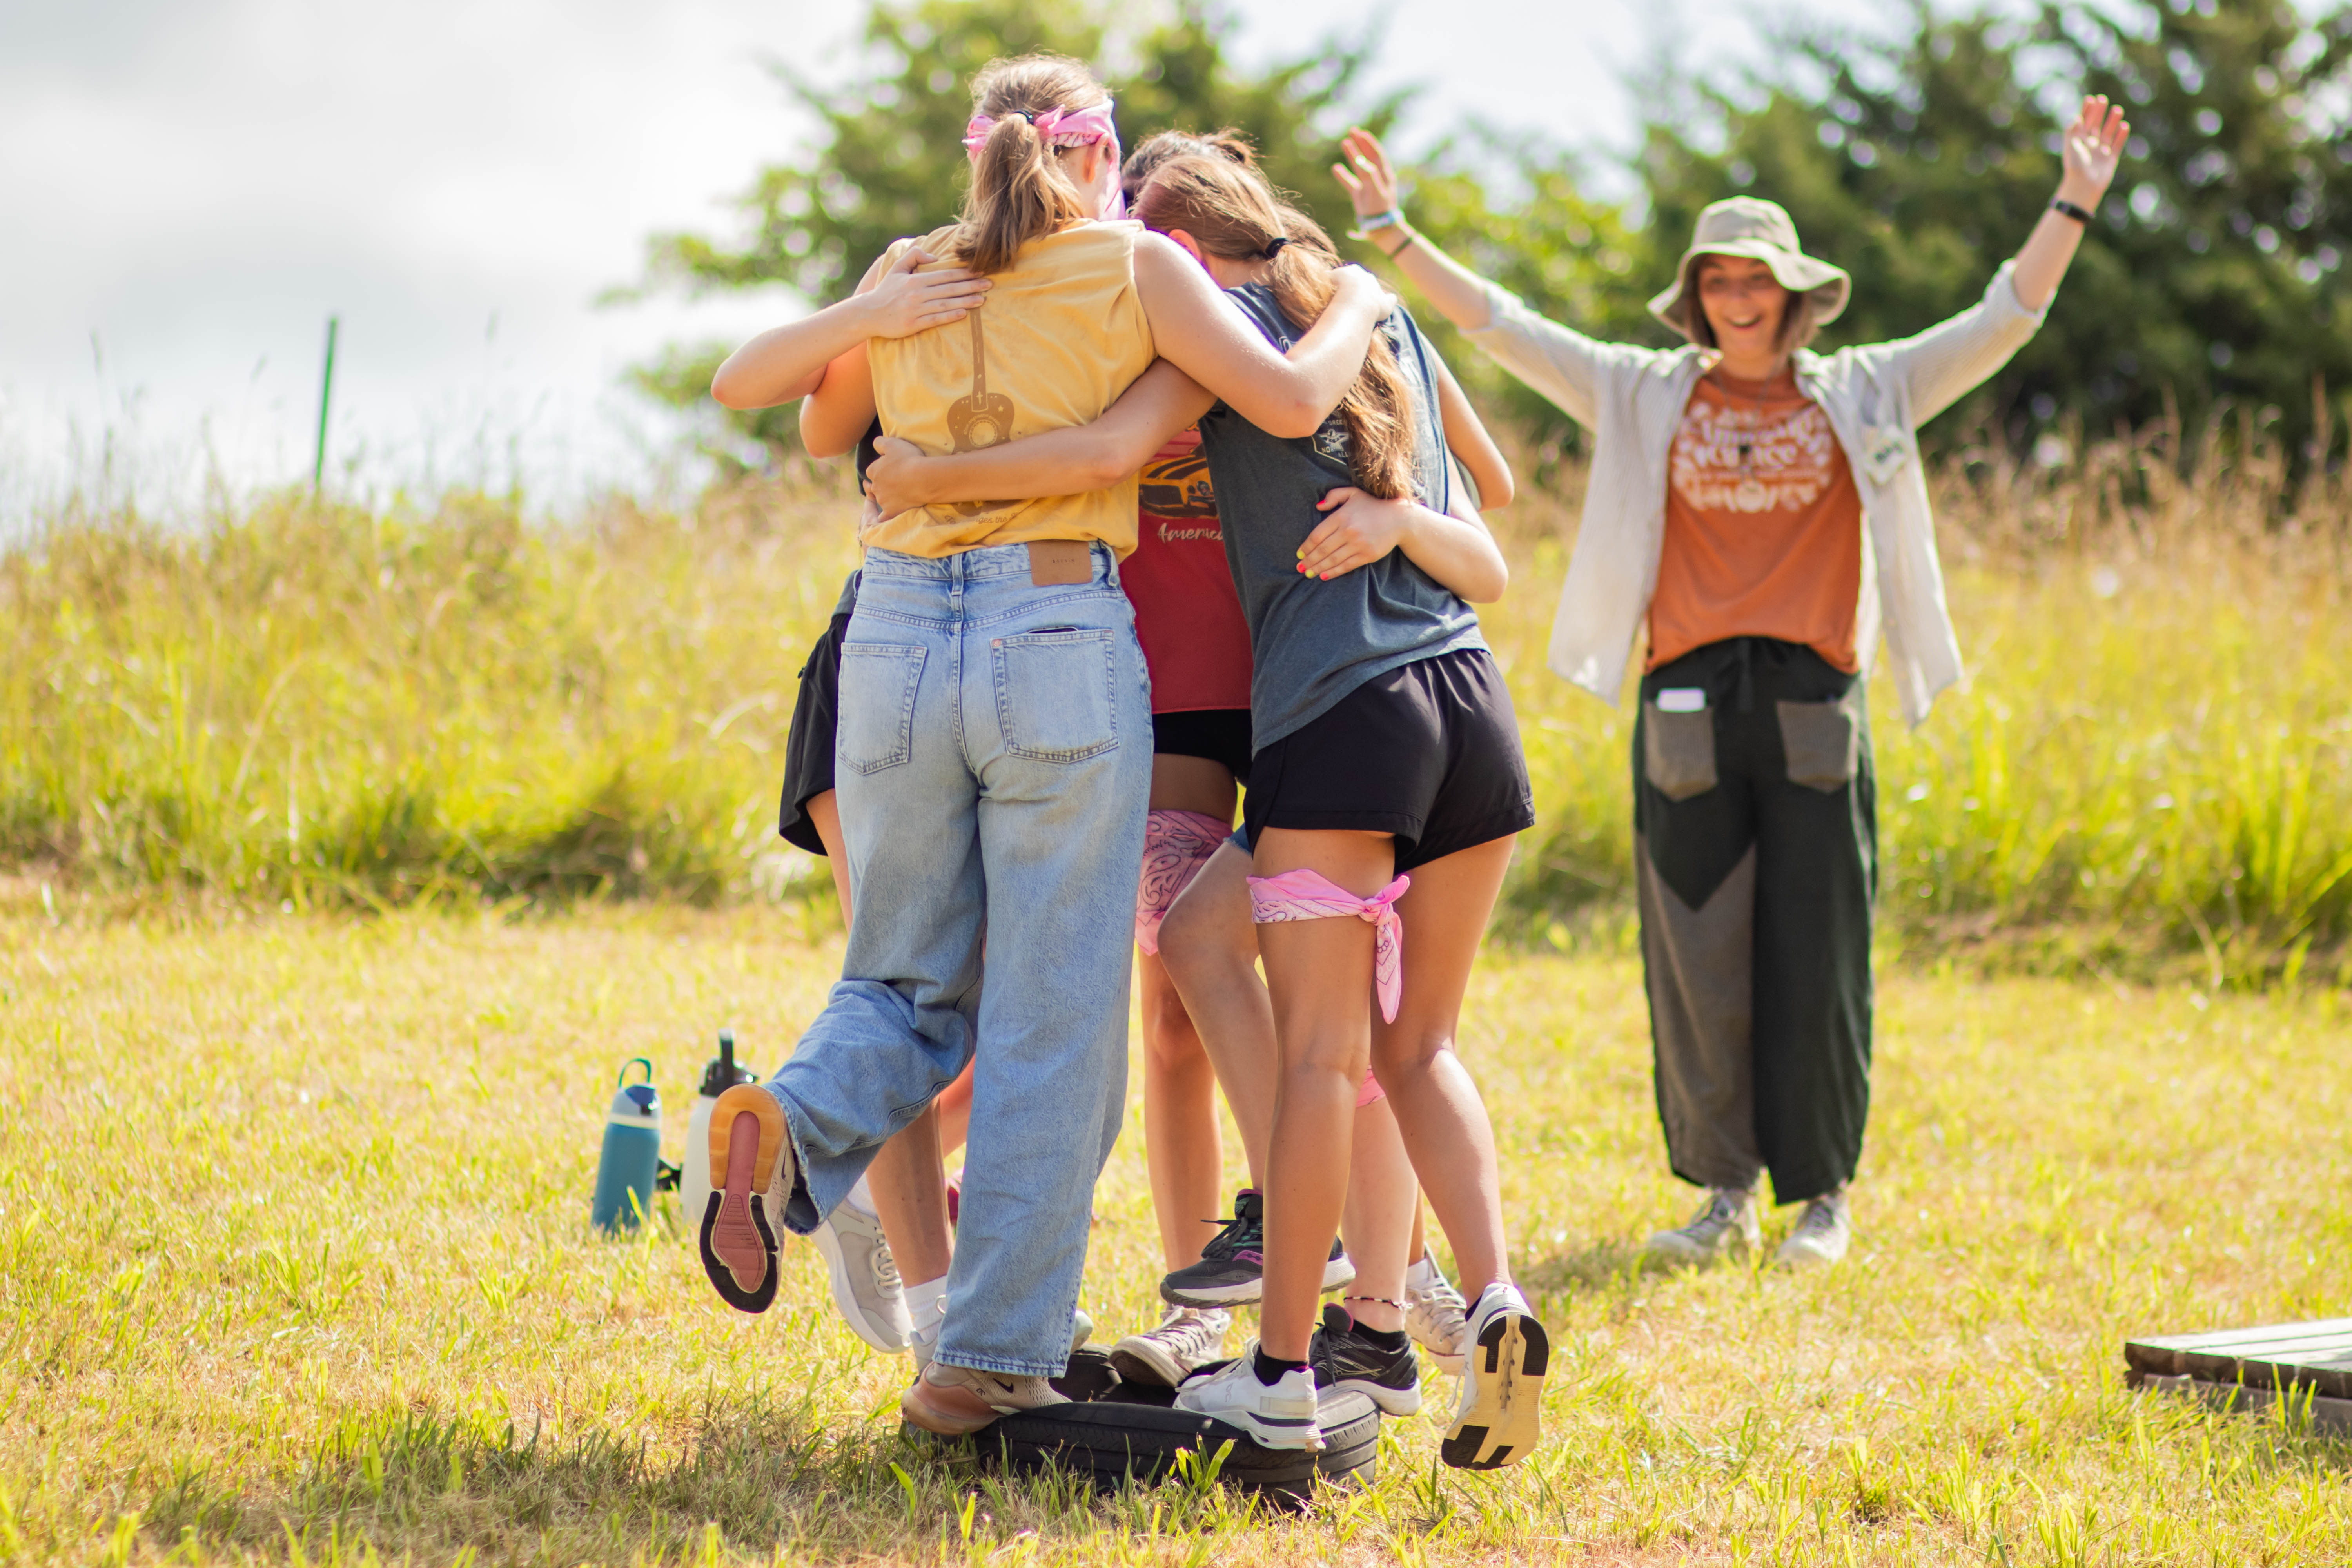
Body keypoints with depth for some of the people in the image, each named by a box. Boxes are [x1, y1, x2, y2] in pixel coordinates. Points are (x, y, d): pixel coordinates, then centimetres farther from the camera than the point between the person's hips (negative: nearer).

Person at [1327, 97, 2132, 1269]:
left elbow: (2000, 324, 6)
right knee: (1698, 953, 1)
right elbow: (1503, 328, 7)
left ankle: (1823, 1194, 13)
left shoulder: (1862, 395, 9)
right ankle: (1722, 1193, 12)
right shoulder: (1647, 396, 10)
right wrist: (1394, 235, 1)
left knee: (1814, 956, 1)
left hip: (1814, 707, -1)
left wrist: (2073, 204, -3)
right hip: (1689, 705, 1)